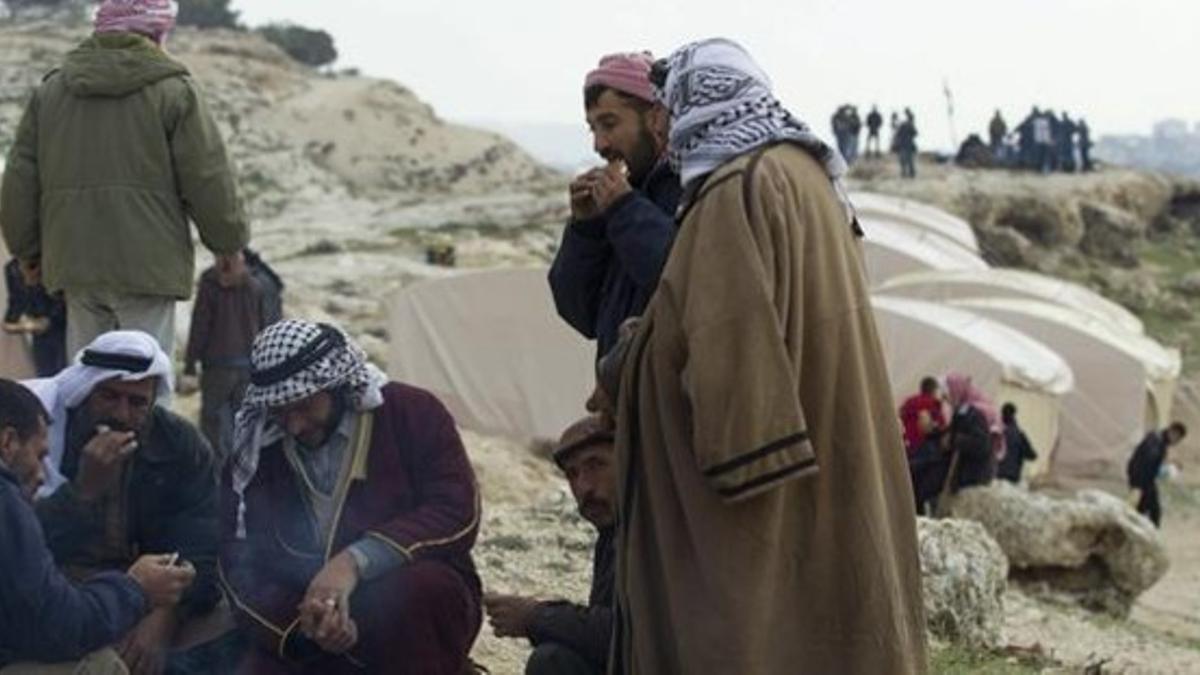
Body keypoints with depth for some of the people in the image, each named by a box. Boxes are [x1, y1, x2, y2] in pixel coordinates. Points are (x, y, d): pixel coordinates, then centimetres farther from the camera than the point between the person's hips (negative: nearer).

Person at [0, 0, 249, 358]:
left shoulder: (50, 90, 12)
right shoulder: (174, 90, -4)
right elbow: (207, 180, -4)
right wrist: (230, 241, 11)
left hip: (75, 261, 5)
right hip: (148, 262, -4)